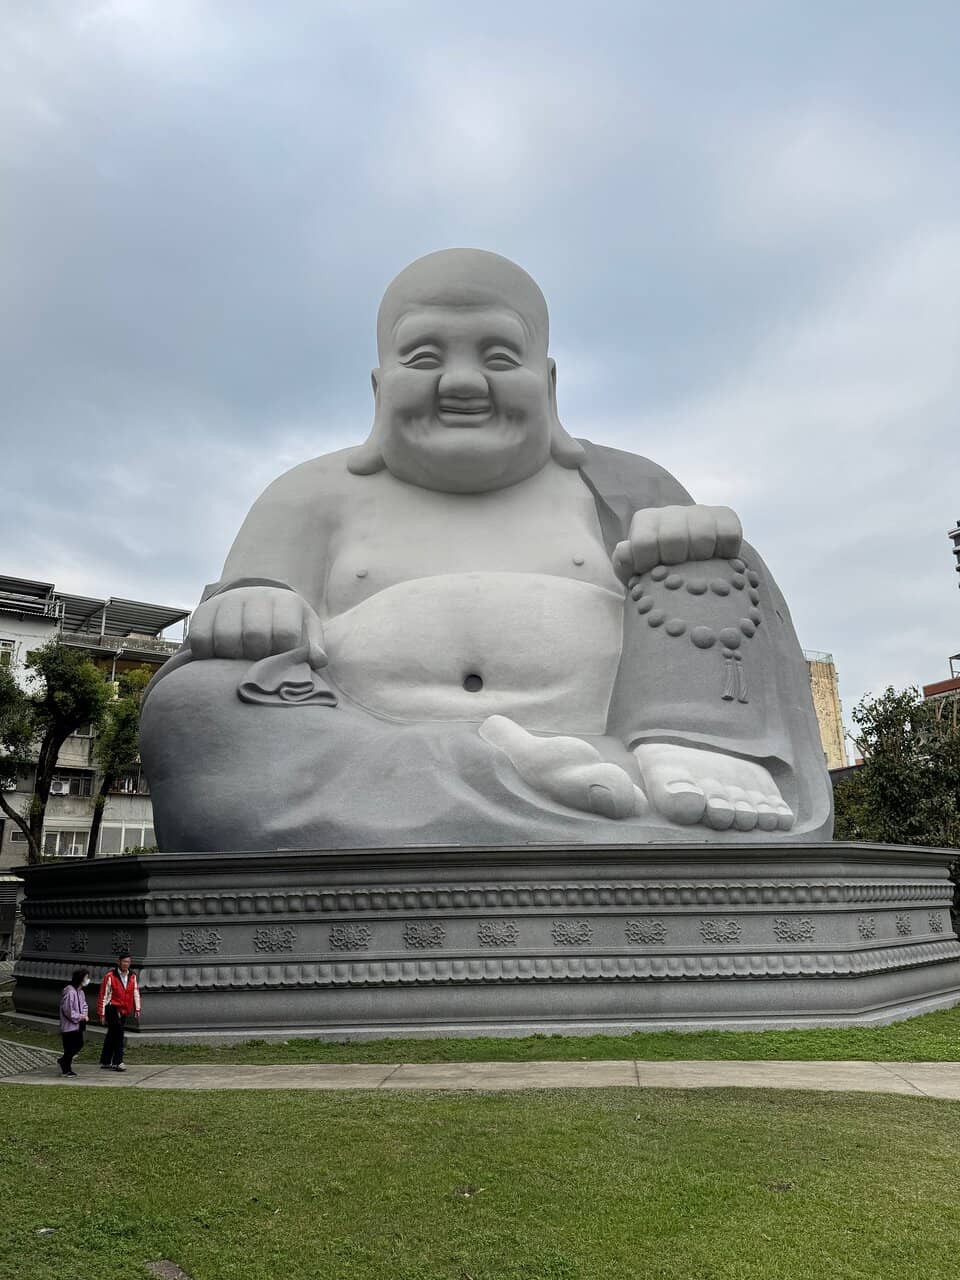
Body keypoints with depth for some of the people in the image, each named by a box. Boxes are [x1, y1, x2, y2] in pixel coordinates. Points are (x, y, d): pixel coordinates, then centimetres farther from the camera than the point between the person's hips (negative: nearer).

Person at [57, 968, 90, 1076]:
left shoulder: (80, 992, 9)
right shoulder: (70, 992, -22)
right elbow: (68, 1010, -23)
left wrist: (85, 1014, 1)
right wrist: (80, 1017, -13)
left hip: (78, 1025, 9)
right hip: (69, 1025, -9)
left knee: (79, 1044, 13)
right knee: (70, 1048, 0)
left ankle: (63, 1061, 33)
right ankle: (66, 1069, 17)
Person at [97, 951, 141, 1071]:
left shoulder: (132, 976, 7)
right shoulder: (110, 976, -11)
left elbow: (135, 992, 12)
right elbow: (103, 995, -7)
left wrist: (137, 1008, 5)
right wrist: (101, 1013, -7)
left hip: (124, 1010, 6)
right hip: (112, 1008, -6)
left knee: (112, 1035, 14)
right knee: (118, 1033, -14)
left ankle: (105, 1062, 23)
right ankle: (117, 1062, -9)